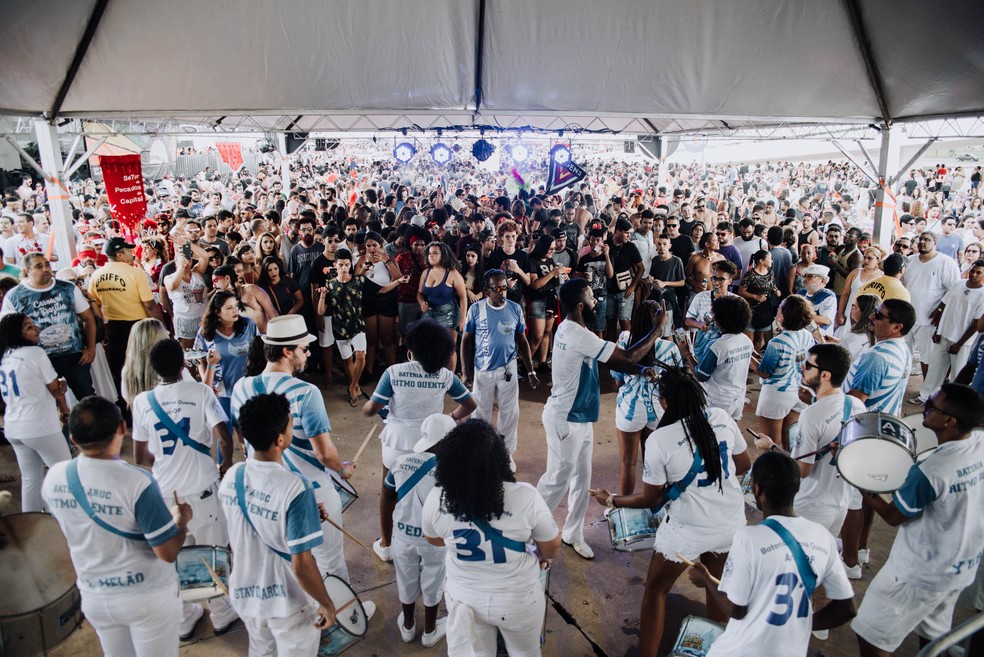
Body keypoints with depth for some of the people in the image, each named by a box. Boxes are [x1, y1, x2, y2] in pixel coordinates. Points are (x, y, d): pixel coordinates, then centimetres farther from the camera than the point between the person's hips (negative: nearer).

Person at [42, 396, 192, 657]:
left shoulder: (54, 478, -10)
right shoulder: (137, 482, -28)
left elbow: (72, 534, 9)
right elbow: (168, 552, -22)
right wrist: (182, 519, -4)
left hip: (93, 596, 5)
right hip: (147, 595, -5)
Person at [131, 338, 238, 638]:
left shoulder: (142, 401, -4)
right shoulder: (201, 392, -12)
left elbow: (140, 458, 2)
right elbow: (224, 437, -19)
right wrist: (226, 464, 0)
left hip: (164, 490, 2)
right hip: (202, 488, -2)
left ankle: (184, 619, 35)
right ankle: (222, 614, 32)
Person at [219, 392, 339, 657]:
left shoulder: (231, 477, -11)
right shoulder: (295, 490, -31)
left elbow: (235, 539, 6)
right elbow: (301, 565, -27)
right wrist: (326, 604, -12)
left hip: (245, 594, 5)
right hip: (289, 603, -5)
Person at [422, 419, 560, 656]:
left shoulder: (436, 499, -21)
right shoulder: (525, 497, -29)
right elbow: (552, 546, -11)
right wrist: (543, 557, 12)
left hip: (463, 597, 2)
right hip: (517, 599, -2)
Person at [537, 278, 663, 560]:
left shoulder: (570, 328, 4)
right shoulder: (580, 337, -27)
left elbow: (611, 360, 8)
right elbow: (628, 357, -24)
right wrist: (659, 327, -14)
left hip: (579, 418, 10)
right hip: (566, 420, -10)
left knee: (581, 478, 17)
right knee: (558, 480, 4)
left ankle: (573, 534, 32)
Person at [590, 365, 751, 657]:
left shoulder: (659, 440, -21)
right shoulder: (722, 418, -9)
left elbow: (651, 500, -10)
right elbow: (743, 465, 5)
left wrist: (611, 500, 4)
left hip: (689, 530, -5)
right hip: (732, 523, 5)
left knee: (655, 590, 17)